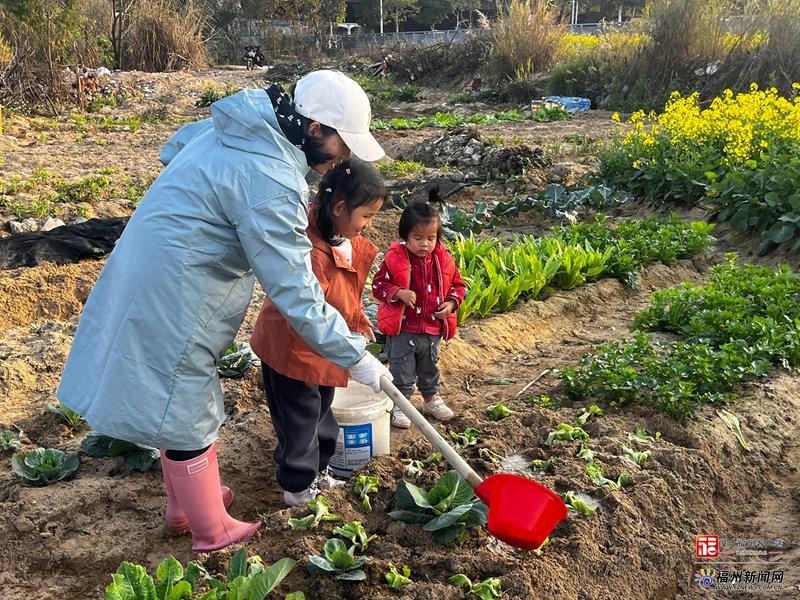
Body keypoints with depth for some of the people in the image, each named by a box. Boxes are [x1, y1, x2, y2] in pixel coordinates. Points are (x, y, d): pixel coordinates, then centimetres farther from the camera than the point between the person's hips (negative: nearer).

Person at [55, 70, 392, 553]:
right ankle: (212, 532, 28)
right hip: (172, 300, -10)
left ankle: (183, 504, 43)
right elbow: (296, 294, -26)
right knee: (187, 416, 7)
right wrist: (355, 357, -19)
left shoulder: (238, 123, 3)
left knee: (181, 402, 23)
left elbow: (174, 149, 22)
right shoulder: (270, 185, -27)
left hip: (148, 273, 10)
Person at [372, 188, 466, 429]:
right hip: (402, 329, -4)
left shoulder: (443, 260, -5)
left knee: (430, 367, 24)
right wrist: (398, 293, -27)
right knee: (402, 370, 9)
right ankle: (400, 404, 28)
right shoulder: (394, 259, -16)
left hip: (432, 329, 4)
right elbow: (378, 284, -10)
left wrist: (450, 303, -10)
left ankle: (431, 399, 46)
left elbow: (457, 284, 8)